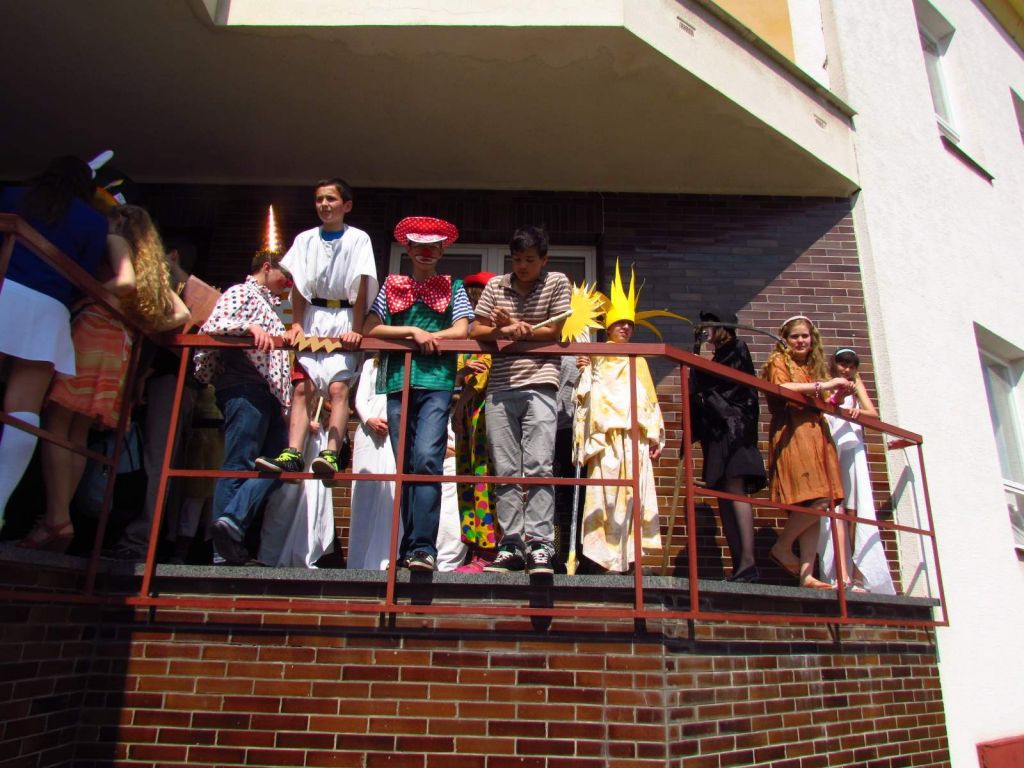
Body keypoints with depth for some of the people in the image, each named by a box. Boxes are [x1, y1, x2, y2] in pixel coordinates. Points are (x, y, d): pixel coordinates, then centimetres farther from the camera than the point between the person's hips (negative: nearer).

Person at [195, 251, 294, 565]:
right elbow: (211, 327, -11)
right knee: (238, 466, -11)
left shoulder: (268, 304, 30)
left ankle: (231, 522, -10)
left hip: (267, 393, 9)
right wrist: (250, 326, -22)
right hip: (246, 388, -9)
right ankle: (225, 551, -11)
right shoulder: (241, 292, 5)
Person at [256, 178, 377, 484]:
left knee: (338, 387, -15)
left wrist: (356, 329, -13)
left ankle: (331, 454, -21)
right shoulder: (305, 239, 10)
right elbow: (298, 286, 7)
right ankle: (293, 454, -11)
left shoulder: (358, 239, 1)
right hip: (313, 318, 3)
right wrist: (296, 324, -4)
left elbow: (361, 287, -6)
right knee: (302, 387, -7)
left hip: (344, 318, -3)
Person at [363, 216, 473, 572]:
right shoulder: (391, 286, 18)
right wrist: (414, 332, -5)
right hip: (397, 381, 2)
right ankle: (409, 548, 8)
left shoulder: (453, 287, 16)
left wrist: (425, 337, -4)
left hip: (436, 381, -2)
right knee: (405, 466, 2)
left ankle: (423, 548, -17)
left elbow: (461, 331, 4)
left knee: (427, 459, -18)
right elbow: (370, 328, 5)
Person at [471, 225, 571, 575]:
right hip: (499, 388, 3)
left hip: (538, 385, -3)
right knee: (505, 471, 2)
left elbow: (554, 332, 0)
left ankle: (539, 545, -7)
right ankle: (511, 545, 7)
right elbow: (476, 331, 9)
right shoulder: (495, 286, 14)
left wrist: (512, 327, 0)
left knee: (538, 467, -10)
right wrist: (509, 330, -7)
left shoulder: (557, 283, 7)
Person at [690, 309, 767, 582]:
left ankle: (748, 562, -26)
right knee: (724, 497, -1)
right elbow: (698, 392, 22)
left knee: (735, 489, -20)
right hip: (714, 433, 7)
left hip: (733, 427, -7)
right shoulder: (707, 359, 27)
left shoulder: (737, 350, 9)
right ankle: (738, 565, -3)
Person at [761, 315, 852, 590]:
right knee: (818, 500, -19)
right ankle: (782, 547, -2)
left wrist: (838, 395, 10)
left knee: (813, 504, -2)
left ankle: (806, 574, -4)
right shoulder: (778, 362, 6)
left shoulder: (814, 367, 28)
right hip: (793, 433, -7)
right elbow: (781, 389, -13)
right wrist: (822, 386, -12)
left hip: (817, 435, 7)